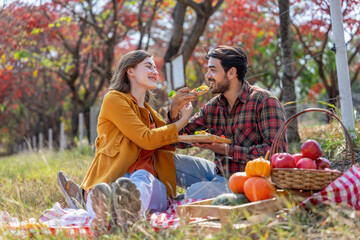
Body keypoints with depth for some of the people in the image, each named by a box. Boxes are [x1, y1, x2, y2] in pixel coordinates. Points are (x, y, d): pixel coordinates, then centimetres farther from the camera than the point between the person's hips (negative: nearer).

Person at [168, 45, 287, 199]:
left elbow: (277, 150, -22)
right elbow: (181, 140, 11)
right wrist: (174, 111, -9)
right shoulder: (212, 107, 6)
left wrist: (227, 150, -26)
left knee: (194, 194, -29)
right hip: (219, 173, 7)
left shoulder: (264, 101, -13)